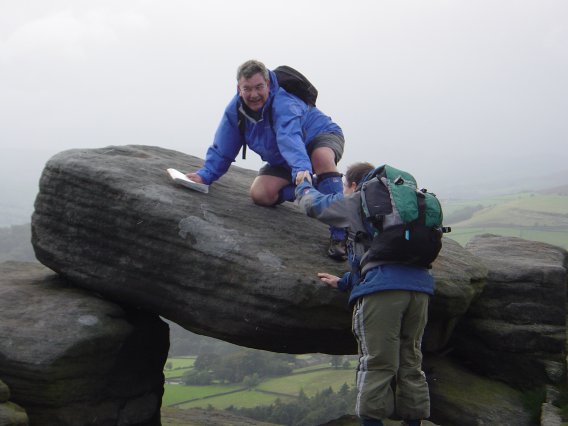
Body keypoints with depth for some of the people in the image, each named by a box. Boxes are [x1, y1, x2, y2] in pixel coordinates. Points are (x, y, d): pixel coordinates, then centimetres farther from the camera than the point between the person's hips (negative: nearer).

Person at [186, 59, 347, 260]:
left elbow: (290, 138, -54)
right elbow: (222, 149, -2)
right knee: (260, 194, -21)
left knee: (322, 157, -44)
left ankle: (339, 236, -42)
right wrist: (205, 174, -14)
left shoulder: (283, 103, -35)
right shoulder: (235, 109, -13)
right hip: (283, 161, 6)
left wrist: (301, 170, -69)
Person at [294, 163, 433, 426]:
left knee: (377, 364, -5)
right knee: (410, 363, 11)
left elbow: (314, 205, 18)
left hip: (382, 289, -6)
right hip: (419, 286, 7)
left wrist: (304, 185, 40)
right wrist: (344, 282, 38)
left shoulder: (357, 200, 11)